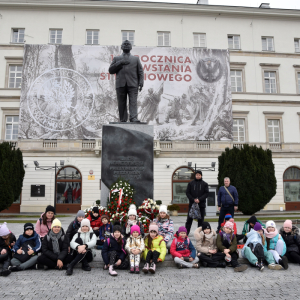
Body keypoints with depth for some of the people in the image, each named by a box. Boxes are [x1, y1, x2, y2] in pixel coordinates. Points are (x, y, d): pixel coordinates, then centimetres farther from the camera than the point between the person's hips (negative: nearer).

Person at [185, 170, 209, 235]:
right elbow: (187, 193, 3)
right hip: (192, 203, 0)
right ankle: (186, 232, 7)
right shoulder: (190, 183, 6)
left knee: (201, 219, 5)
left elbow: (206, 193, -1)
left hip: (201, 204, 0)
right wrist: (193, 199, -10)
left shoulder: (205, 184, 6)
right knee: (189, 219, 2)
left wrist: (199, 199, -13)